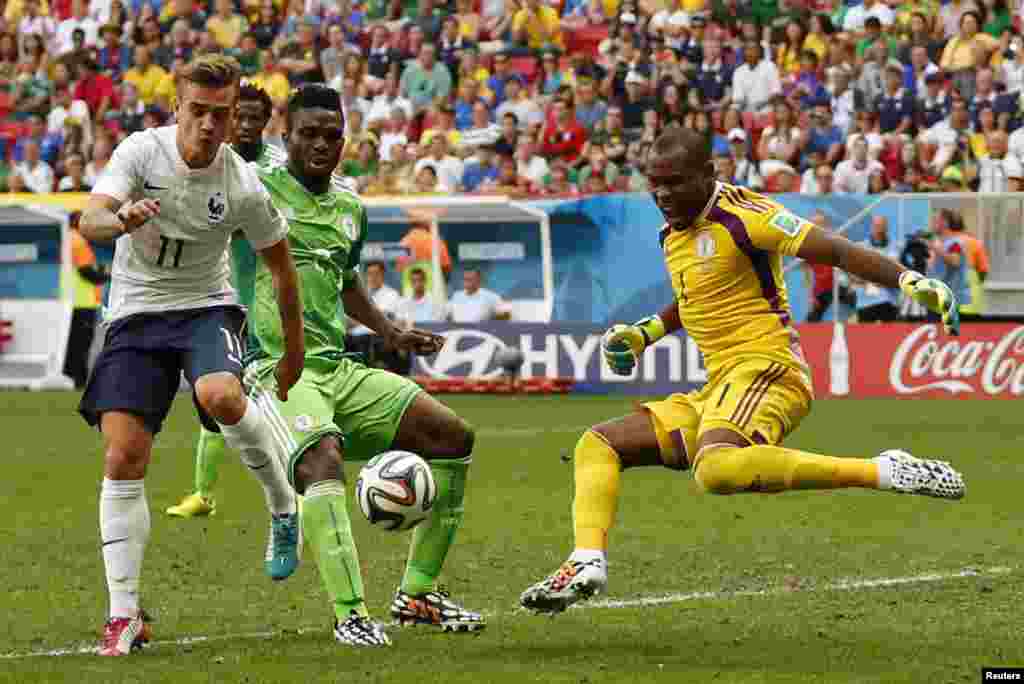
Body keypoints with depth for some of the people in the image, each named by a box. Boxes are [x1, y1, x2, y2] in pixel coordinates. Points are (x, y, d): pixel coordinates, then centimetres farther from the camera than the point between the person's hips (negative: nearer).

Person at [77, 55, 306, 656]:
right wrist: (121, 219, -47)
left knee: (220, 395, -35)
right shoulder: (143, 151, -11)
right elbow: (89, 222, -23)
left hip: (206, 307, -1)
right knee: (124, 456, -11)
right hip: (136, 313, 1)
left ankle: (285, 505, -7)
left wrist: (295, 350, 11)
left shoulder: (243, 188, -10)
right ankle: (125, 615, -5)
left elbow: (281, 263, 5)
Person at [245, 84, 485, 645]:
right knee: (322, 458, -36)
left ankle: (417, 593, 9)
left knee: (452, 435, 2)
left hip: (338, 369, 8)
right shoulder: (257, 191, -4)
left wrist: (389, 332, 27)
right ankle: (350, 616, -38)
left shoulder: (350, 209, 18)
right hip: (277, 368, -8)